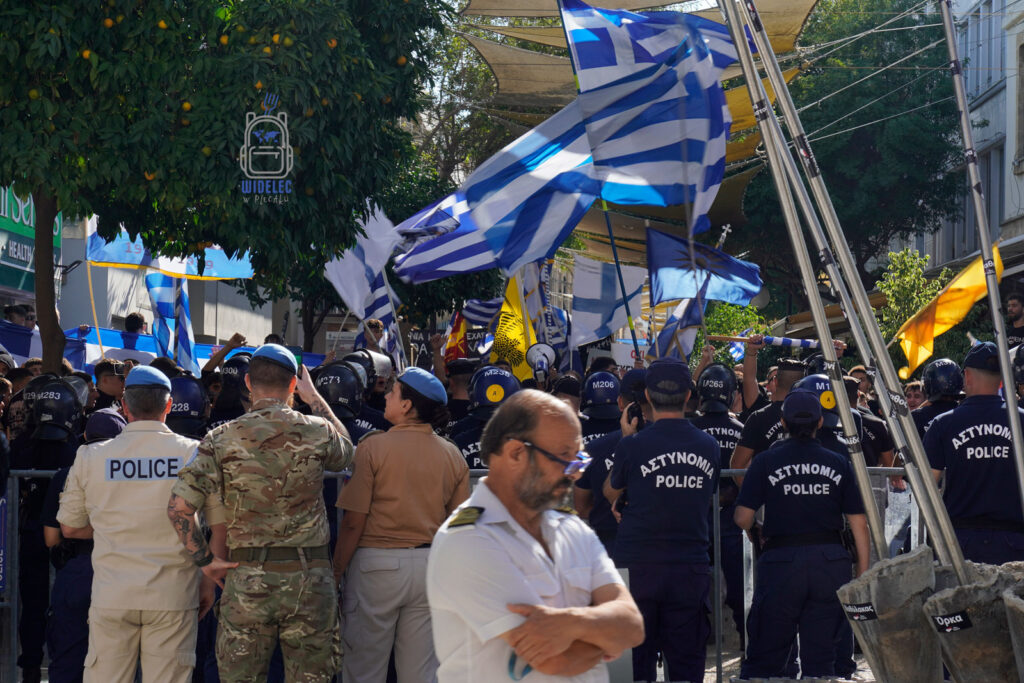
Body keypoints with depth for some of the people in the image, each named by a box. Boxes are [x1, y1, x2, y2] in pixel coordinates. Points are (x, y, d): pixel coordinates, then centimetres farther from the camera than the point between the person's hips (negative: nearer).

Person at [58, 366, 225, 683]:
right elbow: (221, 526, 3)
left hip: (111, 597, 1)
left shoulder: (90, 458, 2)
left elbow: (69, 528, 12)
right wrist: (210, 582, 13)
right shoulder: (196, 455, -2)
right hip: (173, 596, -1)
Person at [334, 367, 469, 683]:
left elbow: (353, 522, -11)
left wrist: (337, 573, -4)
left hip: (378, 562, -4)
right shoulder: (452, 455, 3)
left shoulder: (373, 447, -10)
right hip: (431, 564, 4)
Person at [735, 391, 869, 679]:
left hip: (781, 561, -2)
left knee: (764, 658, 3)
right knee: (821, 657, 7)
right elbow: (858, 522, 3)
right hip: (831, 561, 2)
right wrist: (863, 574, 8)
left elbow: (743, 518, -5)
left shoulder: (766, 462, -1)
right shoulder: (838, 464, 4)